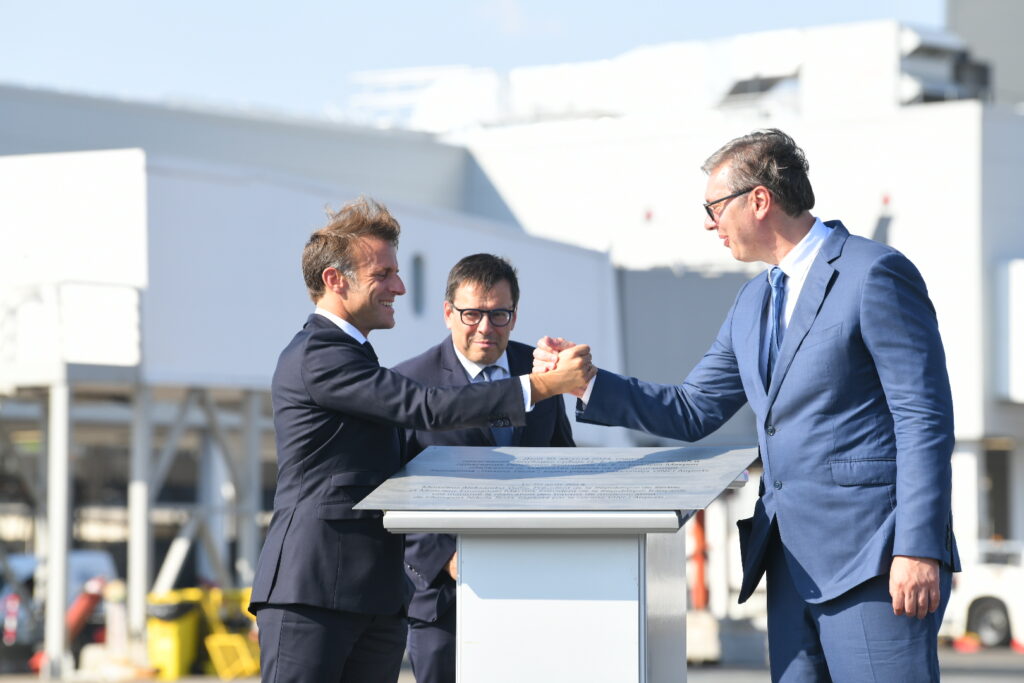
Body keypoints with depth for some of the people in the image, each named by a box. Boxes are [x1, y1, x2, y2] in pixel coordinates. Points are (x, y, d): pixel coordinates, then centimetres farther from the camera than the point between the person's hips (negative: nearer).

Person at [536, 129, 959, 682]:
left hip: (872, 558, -8)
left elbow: (925, 420, -13)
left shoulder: (875, 275, -9)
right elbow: (693, 412, 22)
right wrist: (586, 382, 10)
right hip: (792, 560, 8)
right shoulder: (755, 301, 17)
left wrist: (920, 551, -19)